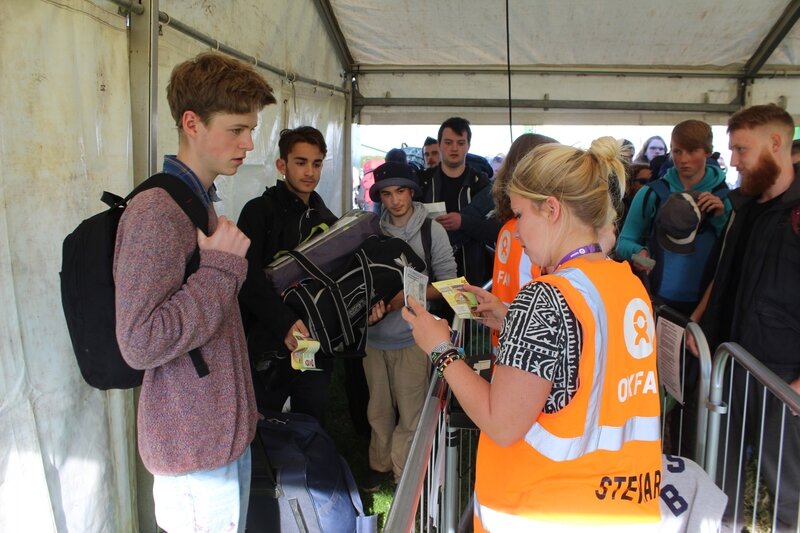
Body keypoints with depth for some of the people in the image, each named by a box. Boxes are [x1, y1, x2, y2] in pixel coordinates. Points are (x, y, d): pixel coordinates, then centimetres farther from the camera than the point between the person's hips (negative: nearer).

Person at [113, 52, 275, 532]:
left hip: (223, 432, 9)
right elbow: (140, 344, -26)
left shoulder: (198, 203, 12)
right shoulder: (157, 212, -21)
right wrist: (223, 266, -23)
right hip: (195, 446, -9)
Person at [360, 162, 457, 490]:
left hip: (411, 337, -3)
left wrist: (407, 296, -15)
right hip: (374, 335, 3)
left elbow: (447, 285, -4)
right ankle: (379, 464, 34)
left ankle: (403, 474, 19)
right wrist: (370, 304, -8)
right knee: (379, 408, 15)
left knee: (410, 413, 1)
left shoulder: (432, 231, -4)